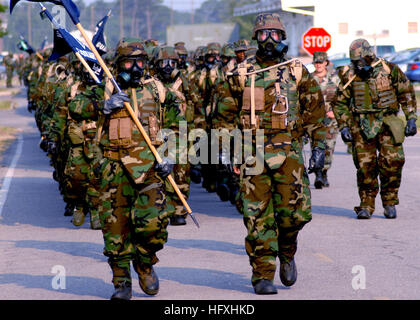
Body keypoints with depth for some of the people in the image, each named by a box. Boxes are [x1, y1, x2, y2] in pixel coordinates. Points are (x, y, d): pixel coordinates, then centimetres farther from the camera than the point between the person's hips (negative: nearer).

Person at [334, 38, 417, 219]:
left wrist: (411, 119, 5)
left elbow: (407, 94, 9)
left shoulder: (390, 70, -1)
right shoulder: (349, 76, 2)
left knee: (392, 162, -10)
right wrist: (343, 127, 3)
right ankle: (366, 205, 8)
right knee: (365, 166, -4)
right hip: (361, 126, 1)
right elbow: (340, 103, 12)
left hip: (386, 123, -1)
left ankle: (390, 202, 6)